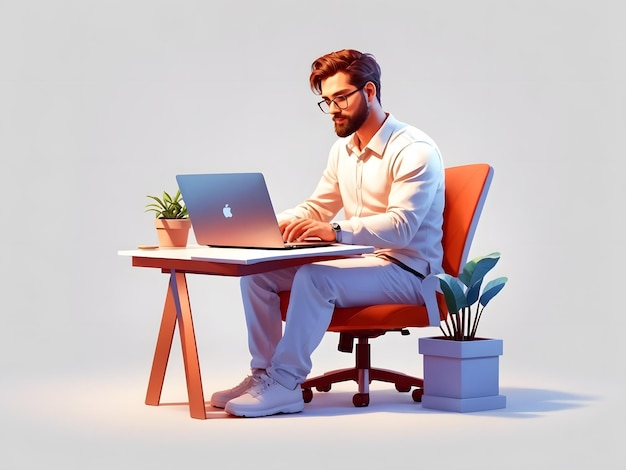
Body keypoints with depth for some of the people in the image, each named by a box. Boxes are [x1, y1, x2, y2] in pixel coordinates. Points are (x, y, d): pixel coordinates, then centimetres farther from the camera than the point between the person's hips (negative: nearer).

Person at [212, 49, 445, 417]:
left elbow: (401, 227, -26)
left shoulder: (414, 150, -14)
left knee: (315, 276, -34)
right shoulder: (342, 150, 13)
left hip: (405, 270, -8)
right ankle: (264, 374, -8)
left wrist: (336, 230, -40)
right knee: (257, 271, -7)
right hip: (357, 262, 8)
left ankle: (285, 383, -28)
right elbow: (315, 209, 19)